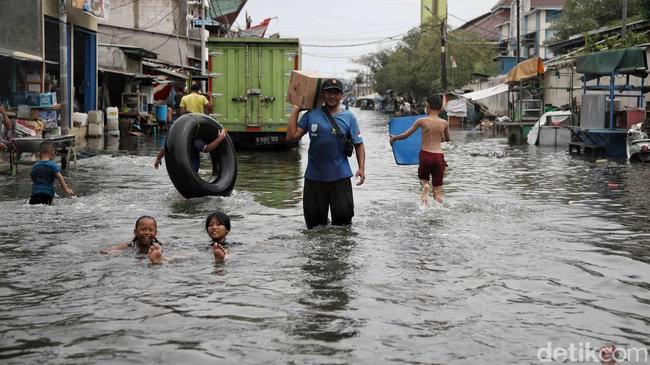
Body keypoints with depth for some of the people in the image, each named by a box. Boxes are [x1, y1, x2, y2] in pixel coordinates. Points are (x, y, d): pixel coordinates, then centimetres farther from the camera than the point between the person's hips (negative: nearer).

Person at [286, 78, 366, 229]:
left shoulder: (348, 117, 4)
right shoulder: (311, 115, 5)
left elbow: (359, 144, 5)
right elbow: (291, 136, 0)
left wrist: (361, 168, -7)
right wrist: (295, 110, 3)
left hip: (340, 177, -1)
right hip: (314, 177, 1)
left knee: (343, 216, 2)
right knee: (314, 220, 8)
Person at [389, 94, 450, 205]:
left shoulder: (422, 121, -3)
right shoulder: (445, 123, 2)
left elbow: (405, 135, 4)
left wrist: (394, 138, 23)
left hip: (425, 155, -1)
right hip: (439, 156, 1)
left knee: (423, 180, 23)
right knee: (438, 193, 8)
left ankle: (425, 187, -10)